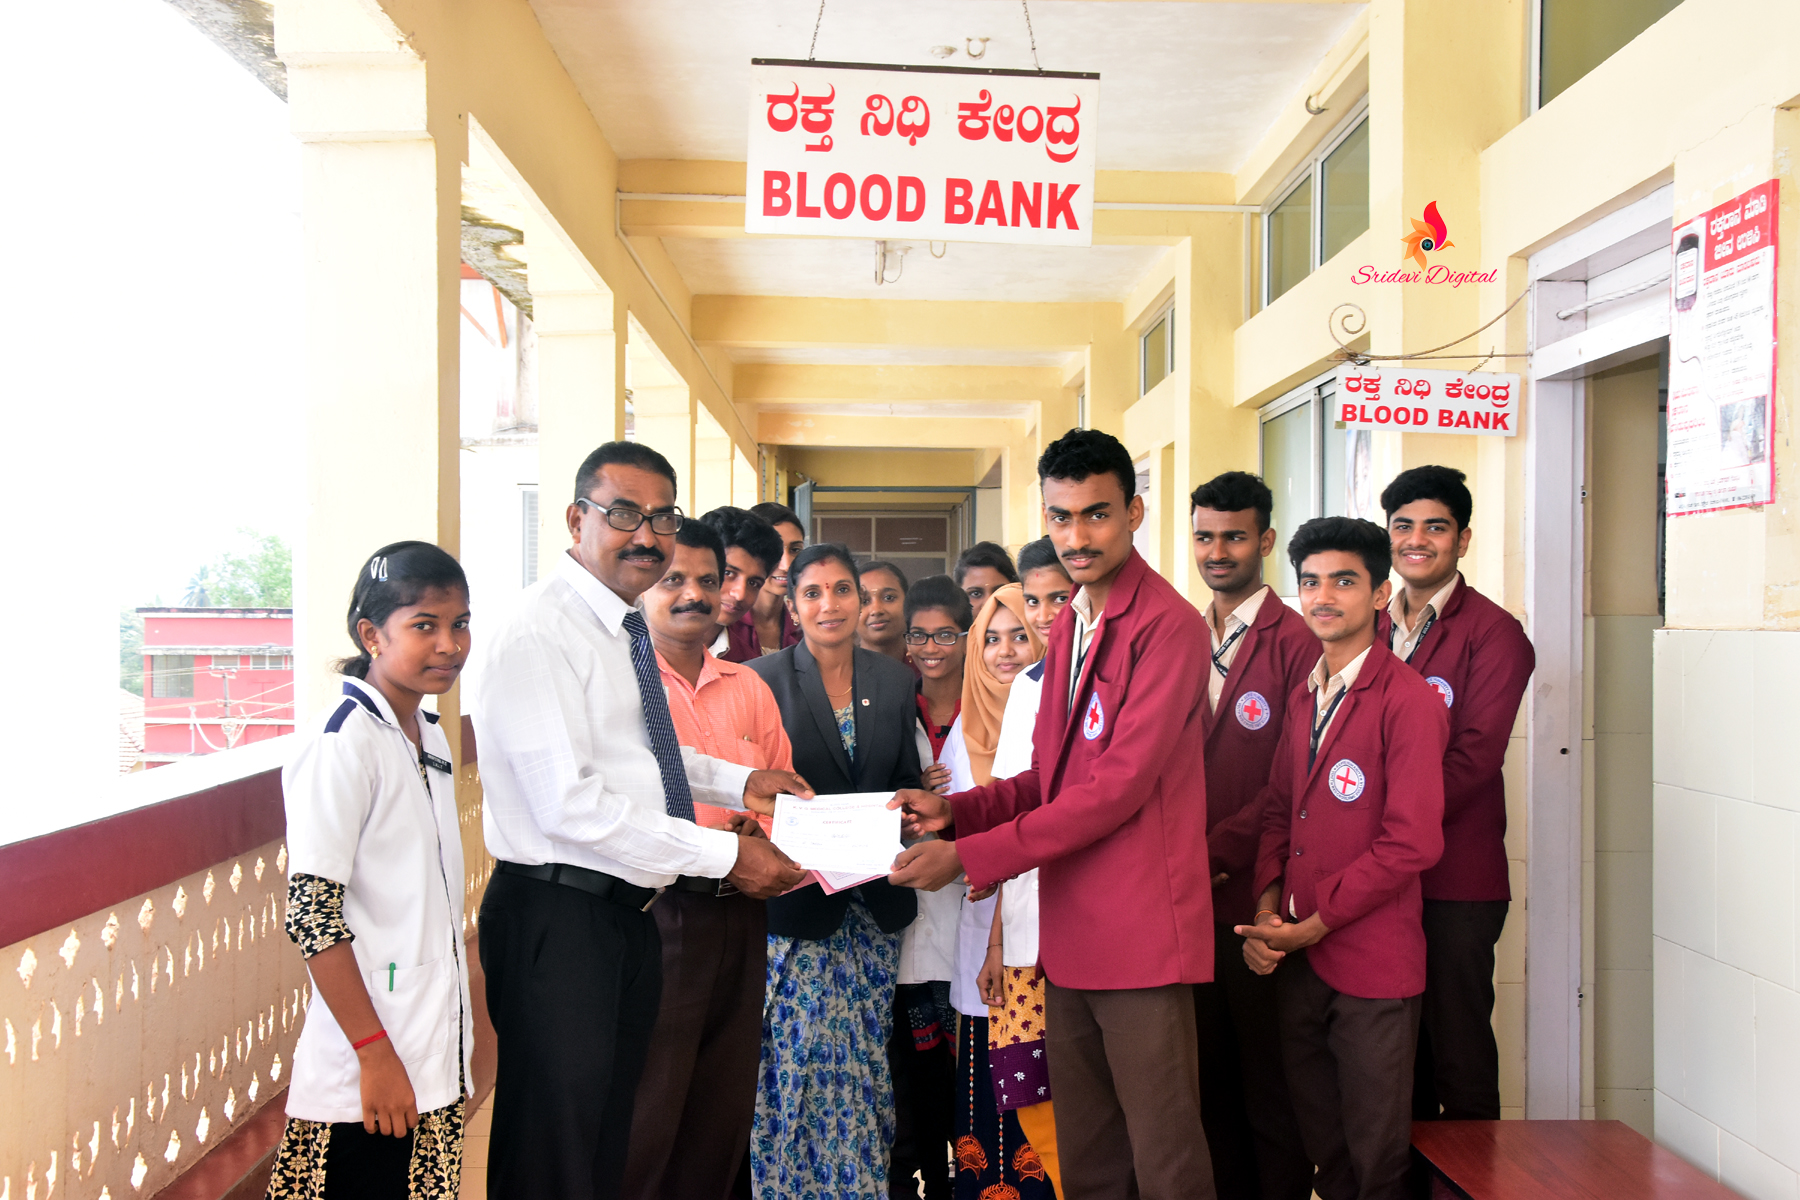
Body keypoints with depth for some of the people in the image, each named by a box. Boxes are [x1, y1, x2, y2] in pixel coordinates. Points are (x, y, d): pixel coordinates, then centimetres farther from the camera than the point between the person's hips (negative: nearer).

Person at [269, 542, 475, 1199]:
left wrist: (455, 1035, 17)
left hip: (437, 1056, 8)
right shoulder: (342, 744, -16)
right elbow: (312, 913, -19)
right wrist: (375, 1053, -18)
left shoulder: (430, 735, 9)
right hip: (369, 1072, -8)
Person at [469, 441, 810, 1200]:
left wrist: (737, 782, 11)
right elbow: (571, 804, -25)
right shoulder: (539, 632, -19)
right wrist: (725, 854, -21)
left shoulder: (626, 626, 10)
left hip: (628, 910, 9)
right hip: (558, 917, -9)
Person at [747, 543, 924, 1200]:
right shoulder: (762, 678, -5)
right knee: (807, 1056, -2)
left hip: (875, 898, 4)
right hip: (797, 897, -4)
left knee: (867, 1058, 10)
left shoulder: (894, 679, 8)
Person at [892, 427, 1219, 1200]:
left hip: (1143, 934, -8)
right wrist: (955, 810, 1)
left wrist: (968, 856, -18)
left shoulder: (1168, 627, -13)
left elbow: (1117, 787, -19)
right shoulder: (1068, 626, 15)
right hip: (1071, 934, 8)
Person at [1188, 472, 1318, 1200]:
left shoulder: (1297, 642, -9)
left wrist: (1220, 848, -18)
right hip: (1190, 895, 6)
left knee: (1271, 1087, 6)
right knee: (1209, 1077, 16)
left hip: (1256, 895, -6)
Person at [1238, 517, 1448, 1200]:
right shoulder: (1305, 697, 12)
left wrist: (1314, 924, -13)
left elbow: (1412, 841, -17)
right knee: (1317, 1132, 18)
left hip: (1372, 963, -6)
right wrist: (1268, 909, 0)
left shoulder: (1408, 700, -12)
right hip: (1296, 959, 7)